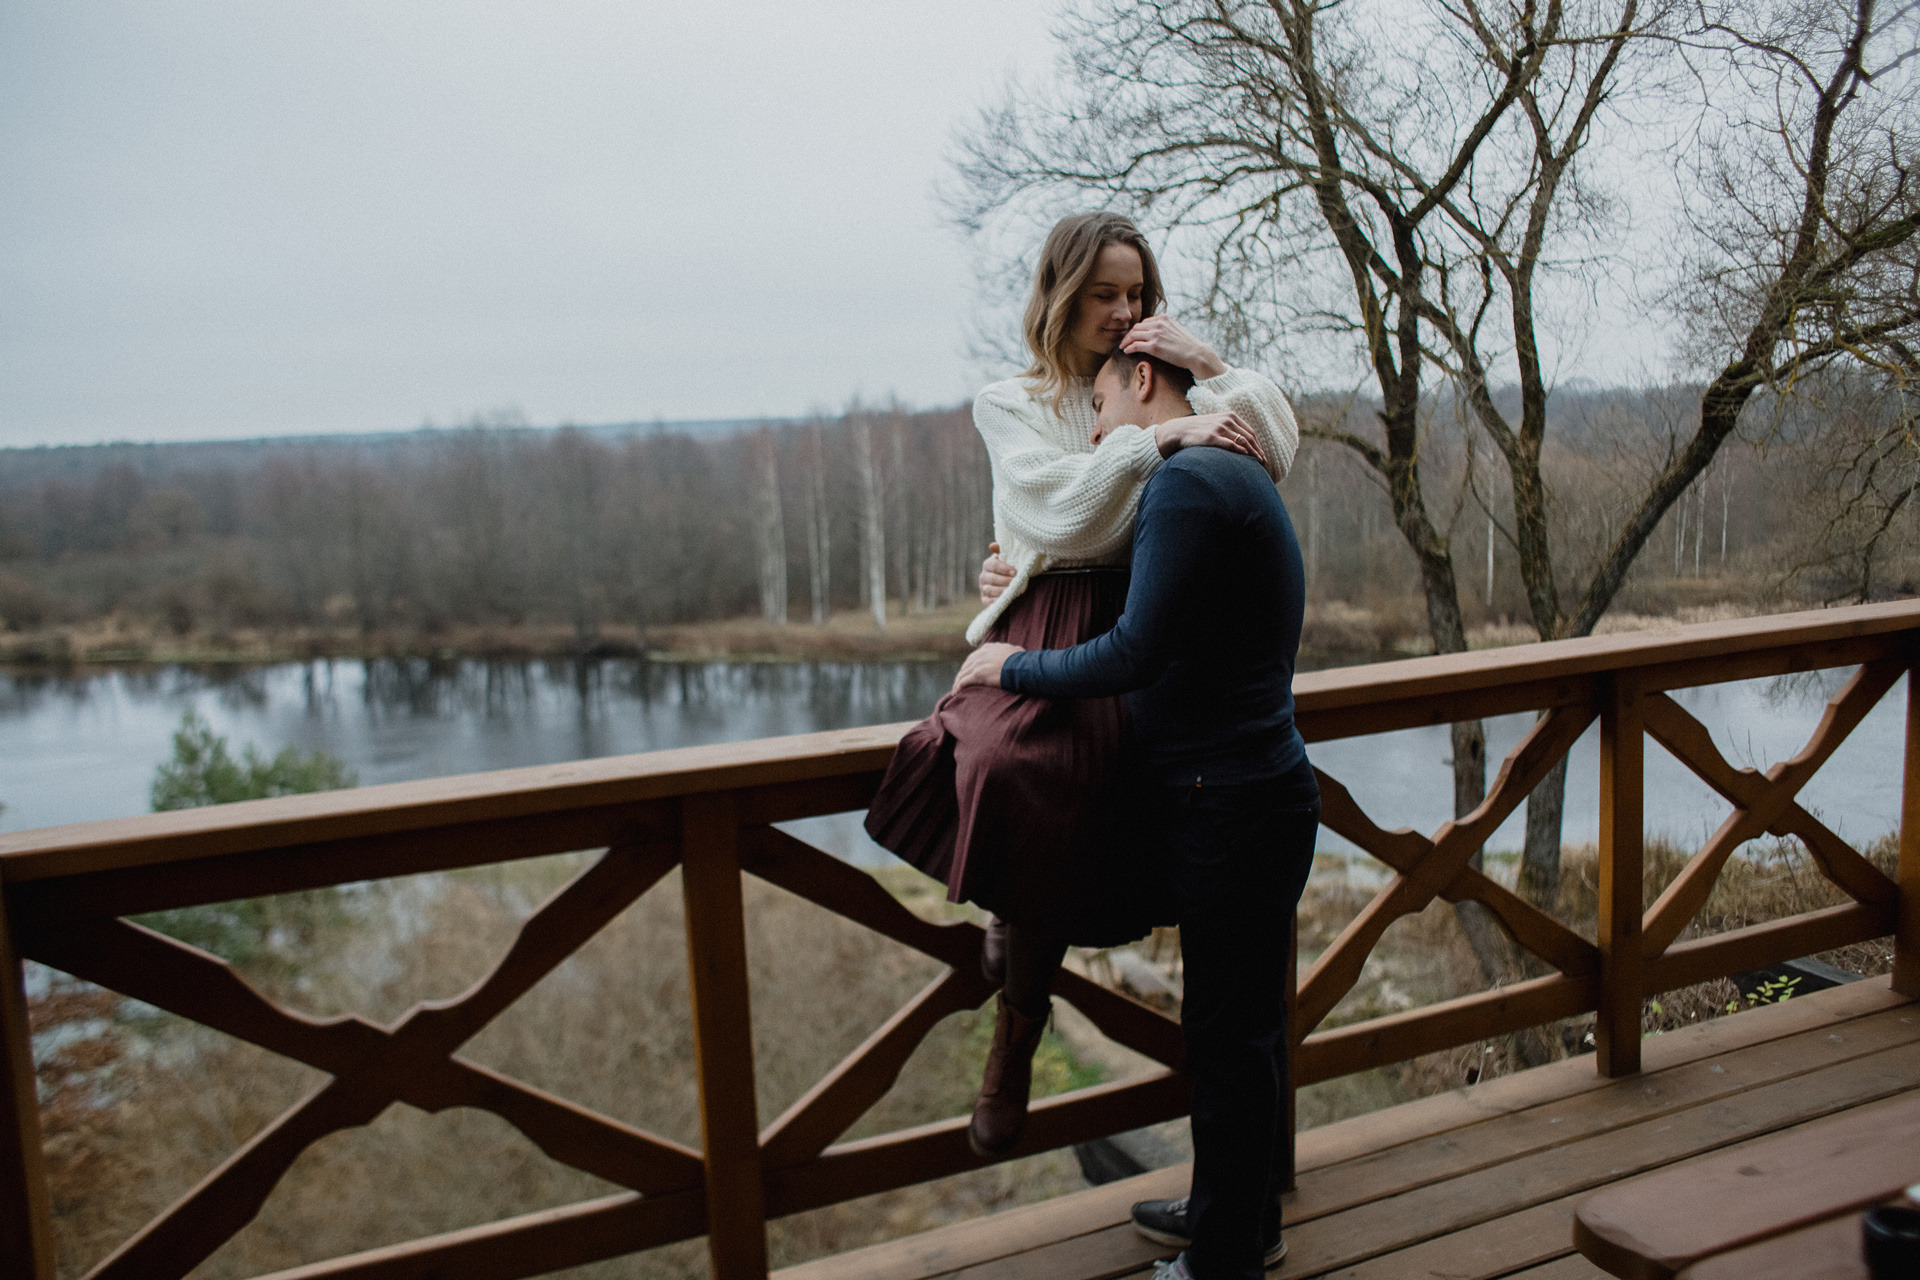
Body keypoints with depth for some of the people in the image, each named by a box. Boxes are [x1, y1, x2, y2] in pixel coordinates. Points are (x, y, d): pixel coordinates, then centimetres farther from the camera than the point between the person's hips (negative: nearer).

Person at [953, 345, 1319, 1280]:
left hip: (1235, 808, -10)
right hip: (1243, 793, 10)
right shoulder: (1229, 476, 16)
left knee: (1230, 1034, 2)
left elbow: (1133, 655, -24)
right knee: (1236, 1025, 21)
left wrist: (1014, 667, -9)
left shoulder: (1190, 483, -18)